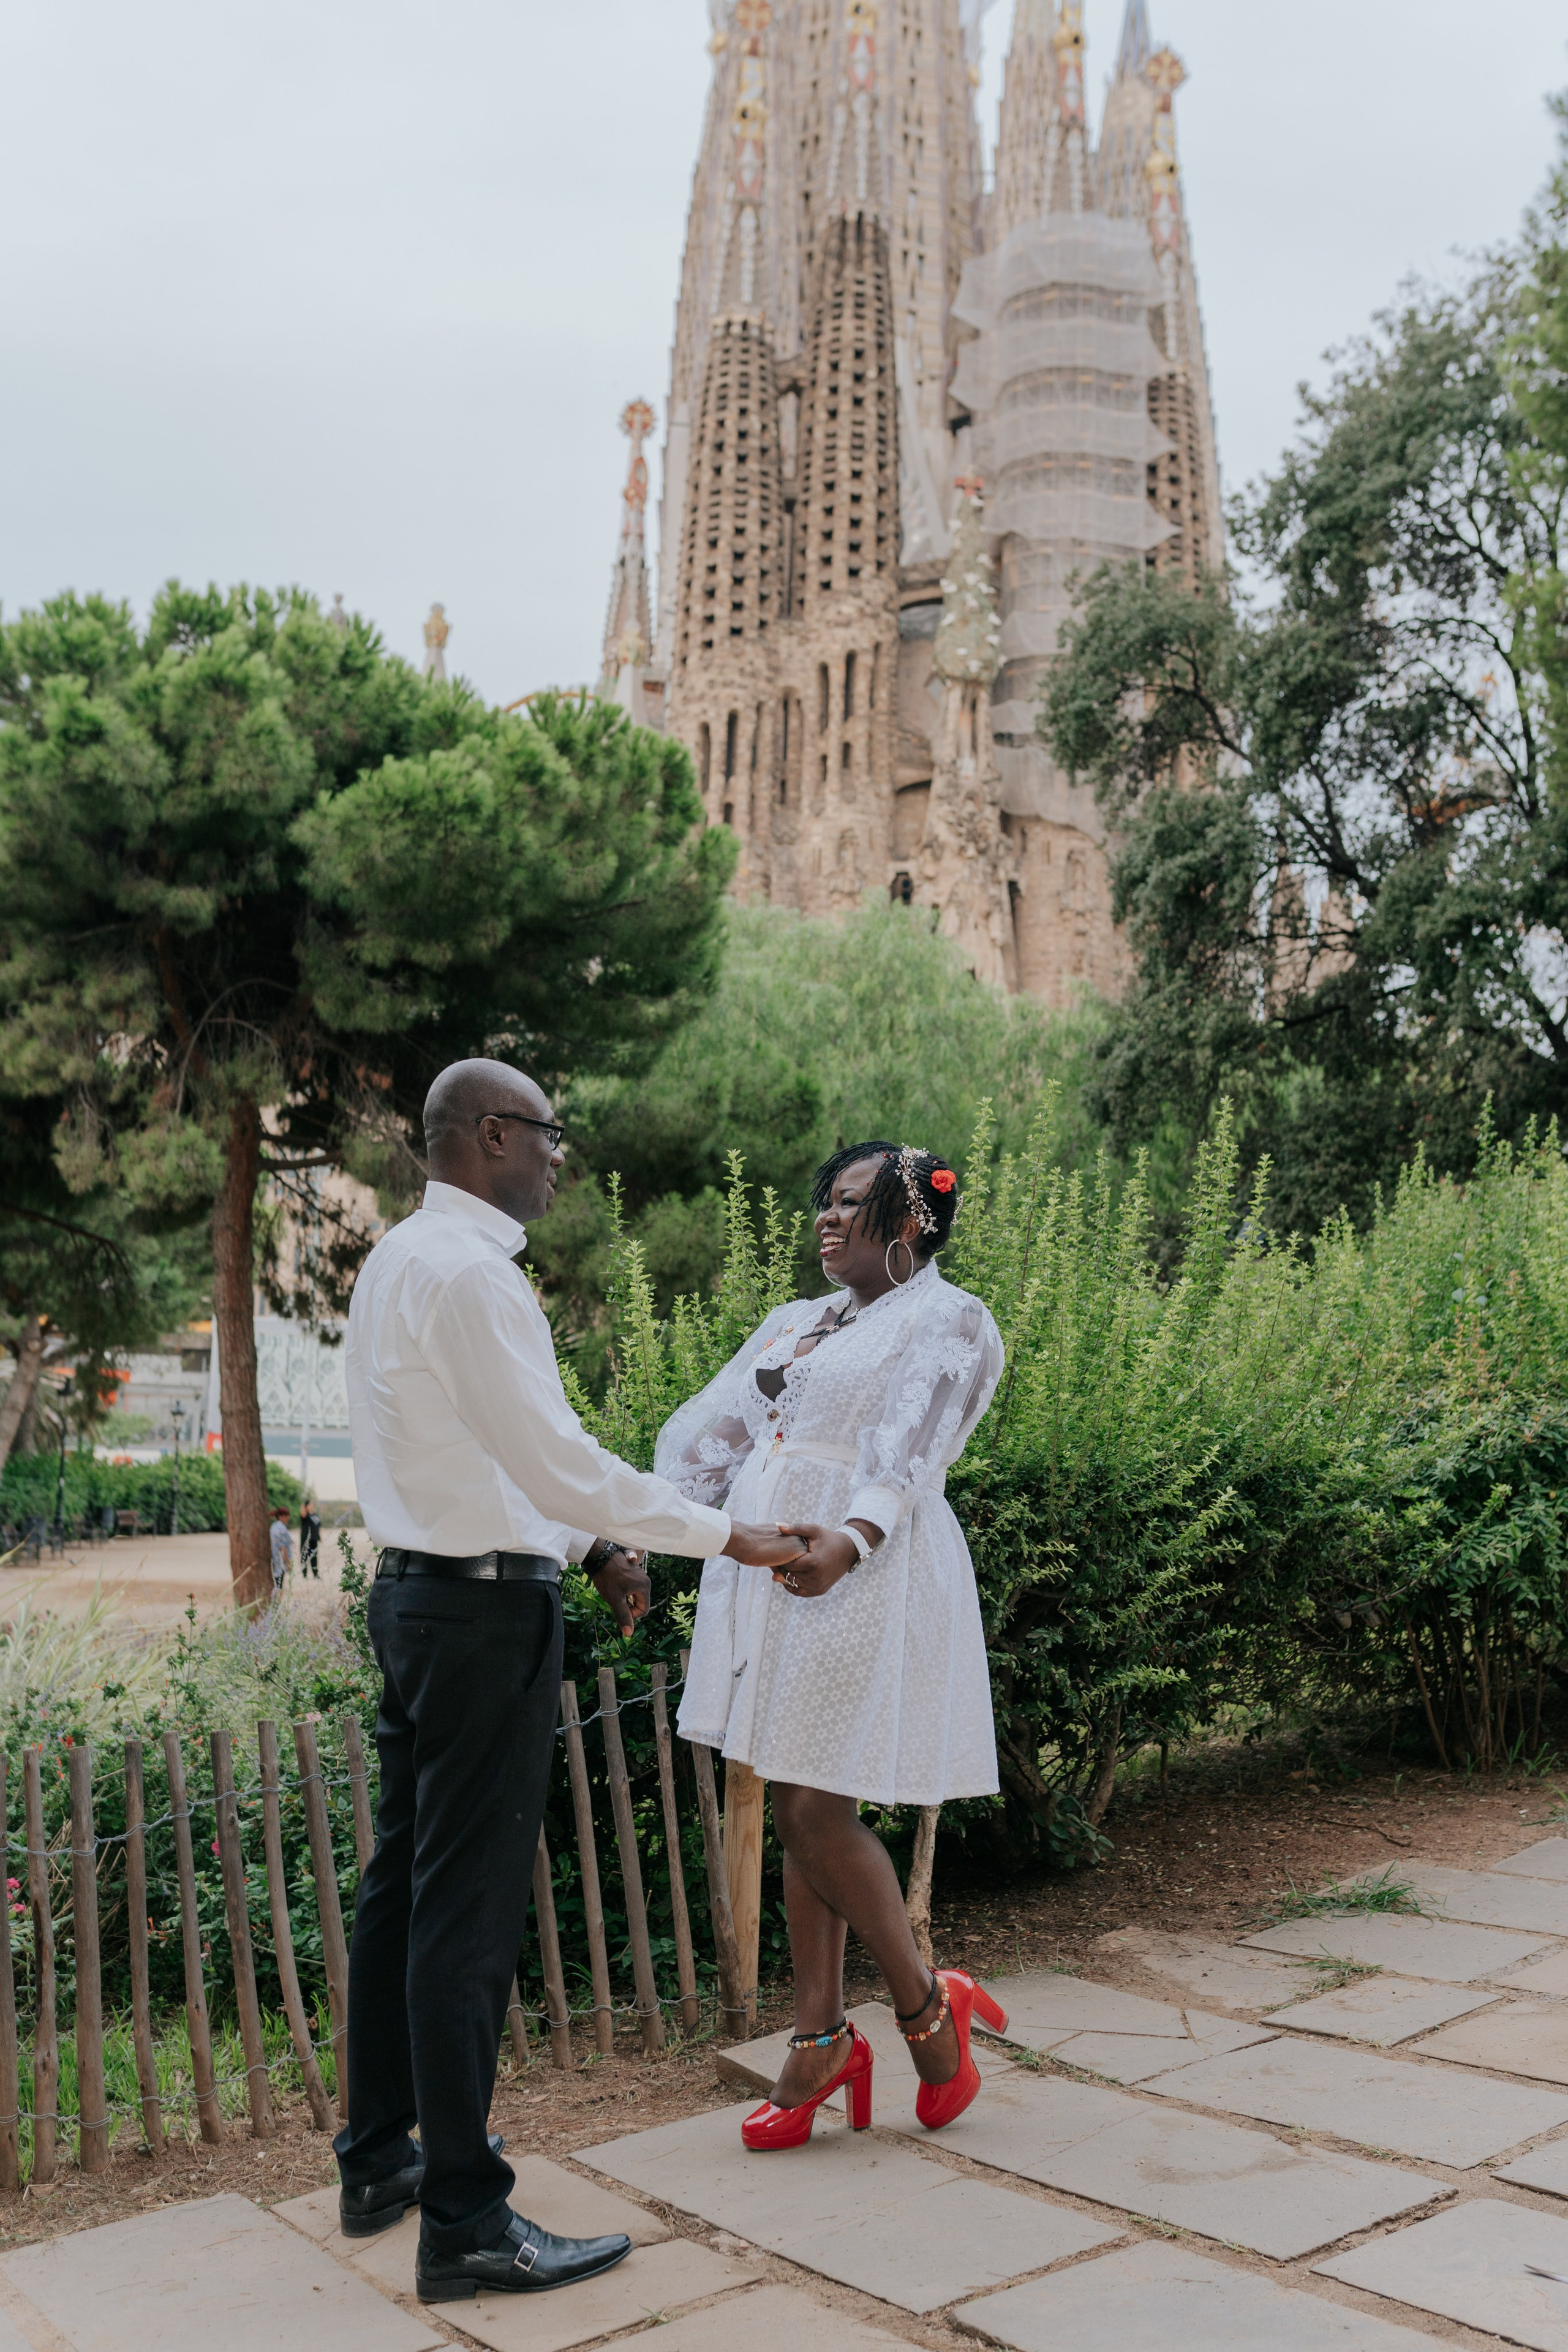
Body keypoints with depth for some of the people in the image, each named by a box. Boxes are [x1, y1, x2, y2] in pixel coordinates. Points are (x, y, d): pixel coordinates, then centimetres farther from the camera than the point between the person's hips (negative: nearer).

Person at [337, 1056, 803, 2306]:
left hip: (416, 1590, 10)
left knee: (403, 1884, 17)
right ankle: (465, 2223, 6)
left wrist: (589, 1545, 12)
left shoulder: (399, 1259, 13)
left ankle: (378, 2159, 31)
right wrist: (725, 1534, -13)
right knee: (470, 1910, -3)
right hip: (488, 1609, -10)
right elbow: (560, 1458, -20)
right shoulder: (472, 1275, -18)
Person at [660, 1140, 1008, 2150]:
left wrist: (846, 1544, -37)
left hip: (861, 1583, -7)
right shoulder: (794, 1323, 19)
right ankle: (822, 2038, 20)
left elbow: (907, 1460, -19)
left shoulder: (949, 1321, -3)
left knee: (821, 1811, -6)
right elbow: (707, 1434, 15)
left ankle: (927, 2003, 16)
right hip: (767, 1579, 7)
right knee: (800, 1813, 10)